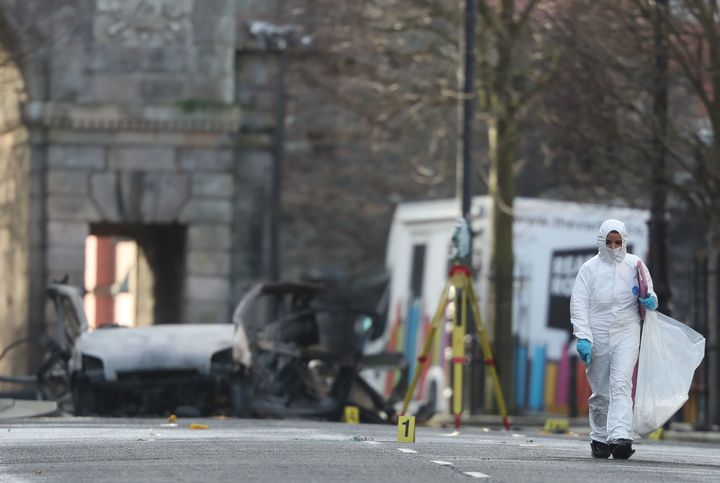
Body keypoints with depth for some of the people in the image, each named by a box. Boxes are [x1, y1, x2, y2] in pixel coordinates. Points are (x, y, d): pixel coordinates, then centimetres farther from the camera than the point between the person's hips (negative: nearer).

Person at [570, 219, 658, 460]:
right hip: (598, 335, 1)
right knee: (600, 391, 7)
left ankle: (620, 437, -26)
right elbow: (579, 304, -2)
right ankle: (599, 439, 22)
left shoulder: (634, 265, 6)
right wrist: (583, 338, -12)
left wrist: (650, 300, -7)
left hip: (627, 333, -1)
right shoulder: (590, 268, 2)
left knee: (621, 385, -16)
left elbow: (647, 293, 18)